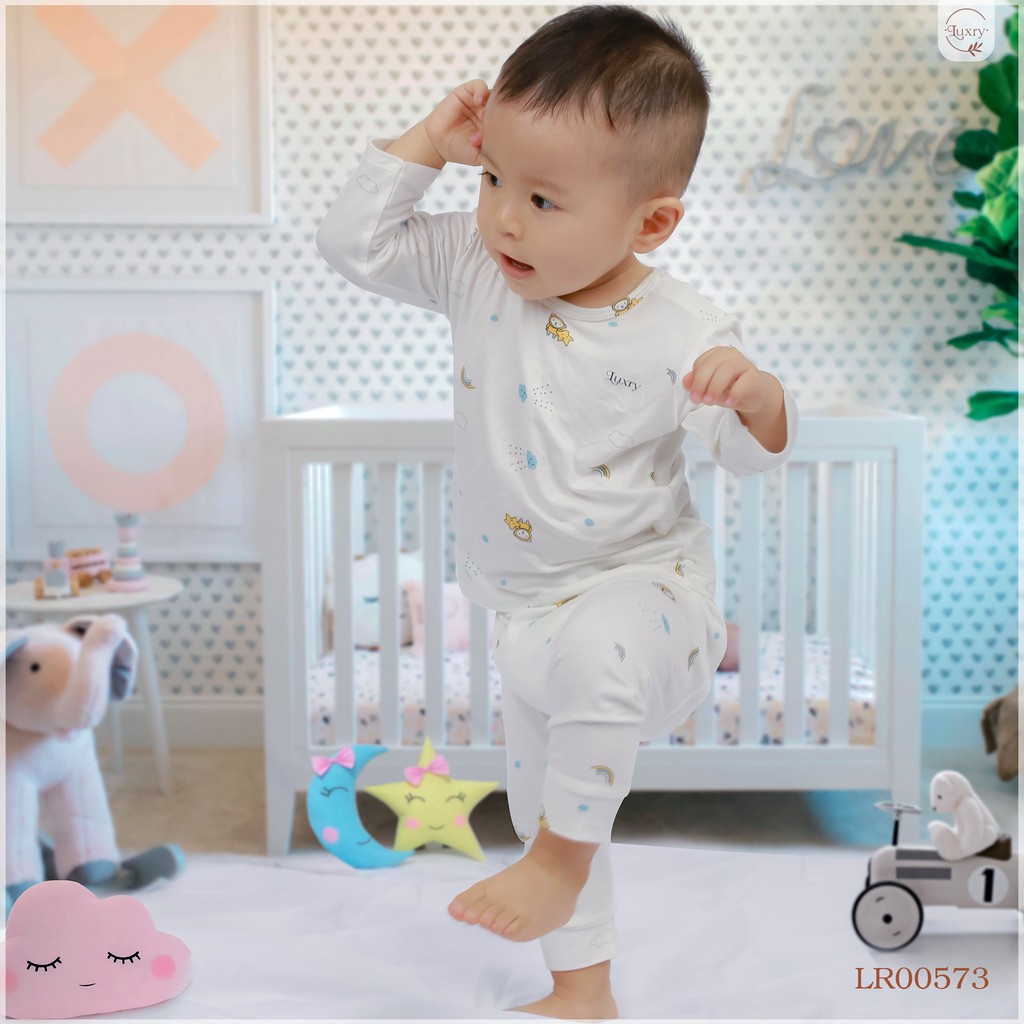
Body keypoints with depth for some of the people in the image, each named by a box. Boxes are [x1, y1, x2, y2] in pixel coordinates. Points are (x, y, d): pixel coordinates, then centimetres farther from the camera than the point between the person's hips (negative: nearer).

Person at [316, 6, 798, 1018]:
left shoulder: (677, 334, -21)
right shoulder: (475, 269, -6)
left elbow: (755, 453, -18)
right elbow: (352, 242, -3)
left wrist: (757, 398, -40)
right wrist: (426, 142, -12)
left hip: (642, 583, -6)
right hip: (529, 612, 6)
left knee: (597, 649, -42)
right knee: (540, 801, 18)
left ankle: (563, 855, -15)